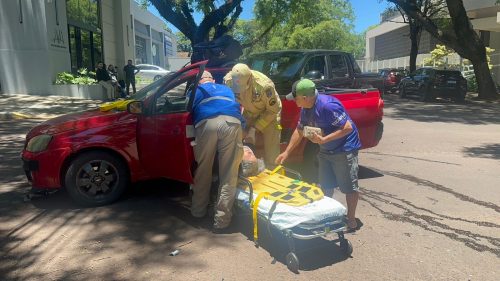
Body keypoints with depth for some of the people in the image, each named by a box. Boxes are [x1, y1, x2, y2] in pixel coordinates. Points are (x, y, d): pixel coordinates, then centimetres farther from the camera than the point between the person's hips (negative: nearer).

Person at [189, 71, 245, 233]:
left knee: (203, 170, 16)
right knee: (228, 175, 4)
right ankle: (221, 221, 6)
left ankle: (198, 211, 32)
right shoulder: (226, 89, 42)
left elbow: (191, 112, 35)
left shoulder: (196, 91, 36)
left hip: (207, 123, -1)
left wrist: (195, 137, 49)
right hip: (232, 122, 1)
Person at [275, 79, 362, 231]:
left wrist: (323, 140, -28)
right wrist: (286, 152, 10)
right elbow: (299, 130, 11)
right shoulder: (306, 109, -1)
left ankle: (351, 219, 15)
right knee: (326, 185, 16)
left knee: (348, 185, 1)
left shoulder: (327, 105, -28)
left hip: (344, 150, -9)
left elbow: (348, 127, -28)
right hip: (325, 151, 9)